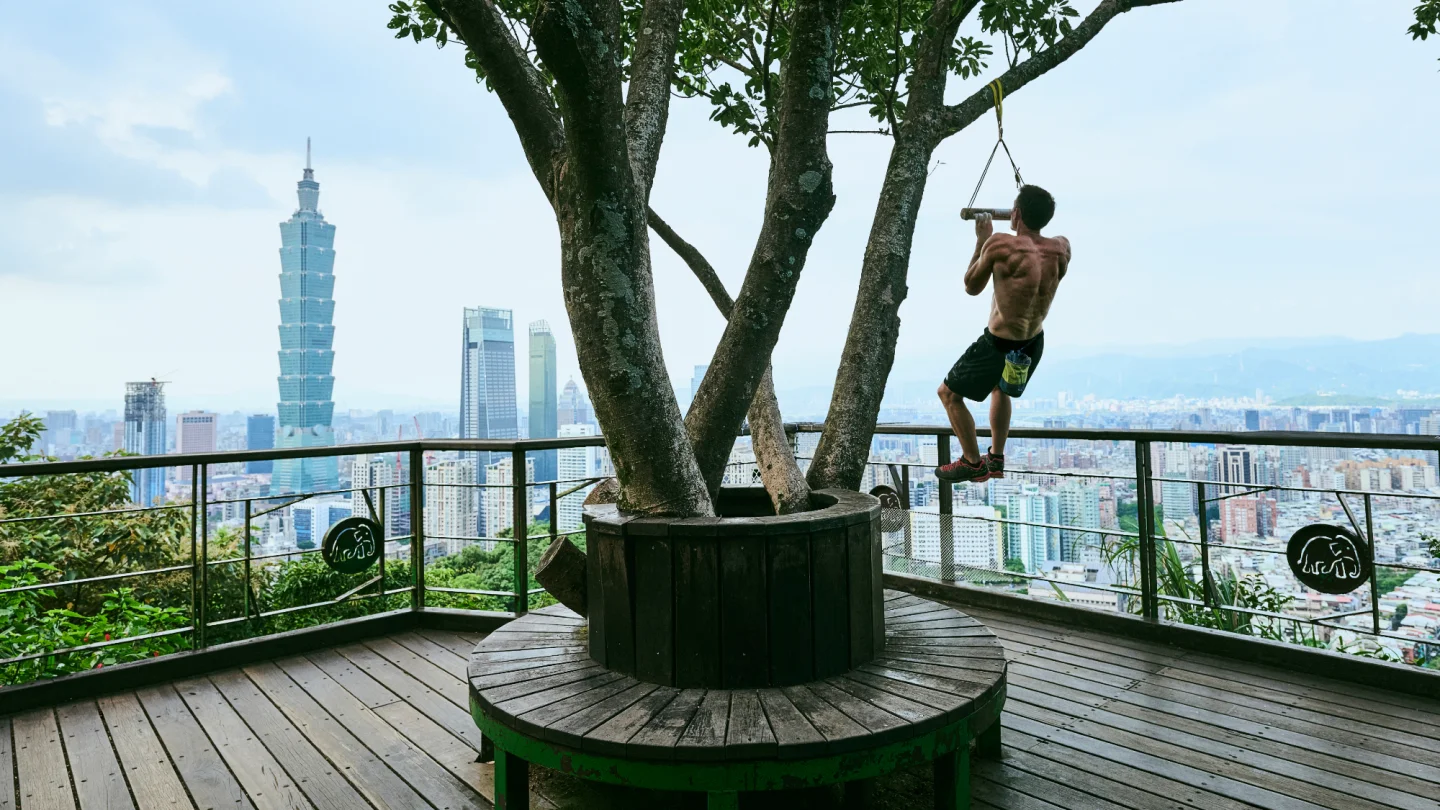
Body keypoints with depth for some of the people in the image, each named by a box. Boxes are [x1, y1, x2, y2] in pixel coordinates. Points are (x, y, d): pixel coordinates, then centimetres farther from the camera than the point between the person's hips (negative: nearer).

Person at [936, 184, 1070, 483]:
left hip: (999, 345, -6)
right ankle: (996, 459, 39)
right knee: (1000, 388, 34)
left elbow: (971, 287, -6)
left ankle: (973, 463, 15)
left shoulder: (1000, 244, -21)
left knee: (949, 394, 13)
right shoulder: (1062, 249, -7)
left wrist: (981, 241, 3)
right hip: (1035, 345, 7)